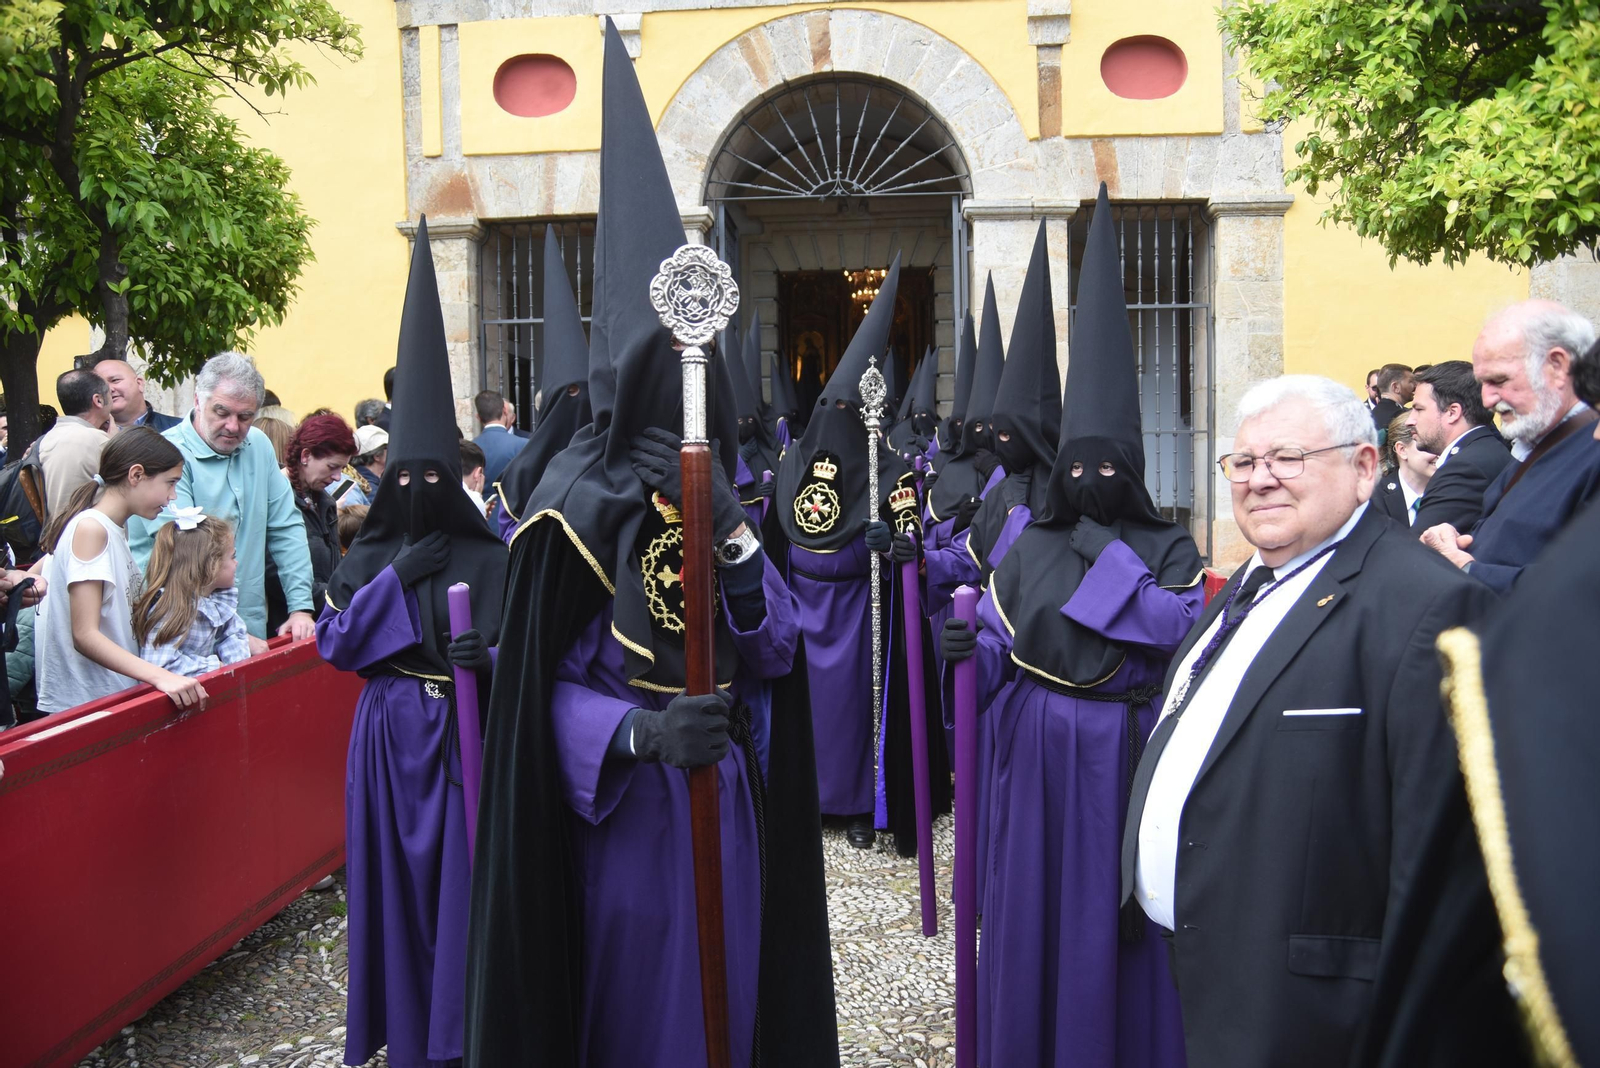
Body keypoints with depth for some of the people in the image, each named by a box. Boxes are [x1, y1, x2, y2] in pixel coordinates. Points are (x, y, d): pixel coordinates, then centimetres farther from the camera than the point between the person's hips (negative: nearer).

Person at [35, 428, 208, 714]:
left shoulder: (115, 530, 12)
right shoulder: (91, 528, -15)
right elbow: (85, 635, -21)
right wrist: (161, 677, -32)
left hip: (117, 698, 9)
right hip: (82, 704, -9)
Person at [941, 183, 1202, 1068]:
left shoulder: (1168, 549, 0)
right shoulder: (1031, 548, 7)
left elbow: (1180, 629, -18)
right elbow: (998, 648, 6)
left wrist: (1108, 552, -16)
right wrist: (969, 648, -15)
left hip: (1126, 754, -3)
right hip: (1036, 751, 3)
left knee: (1119, 916, 4)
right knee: (1032, 902, 8)